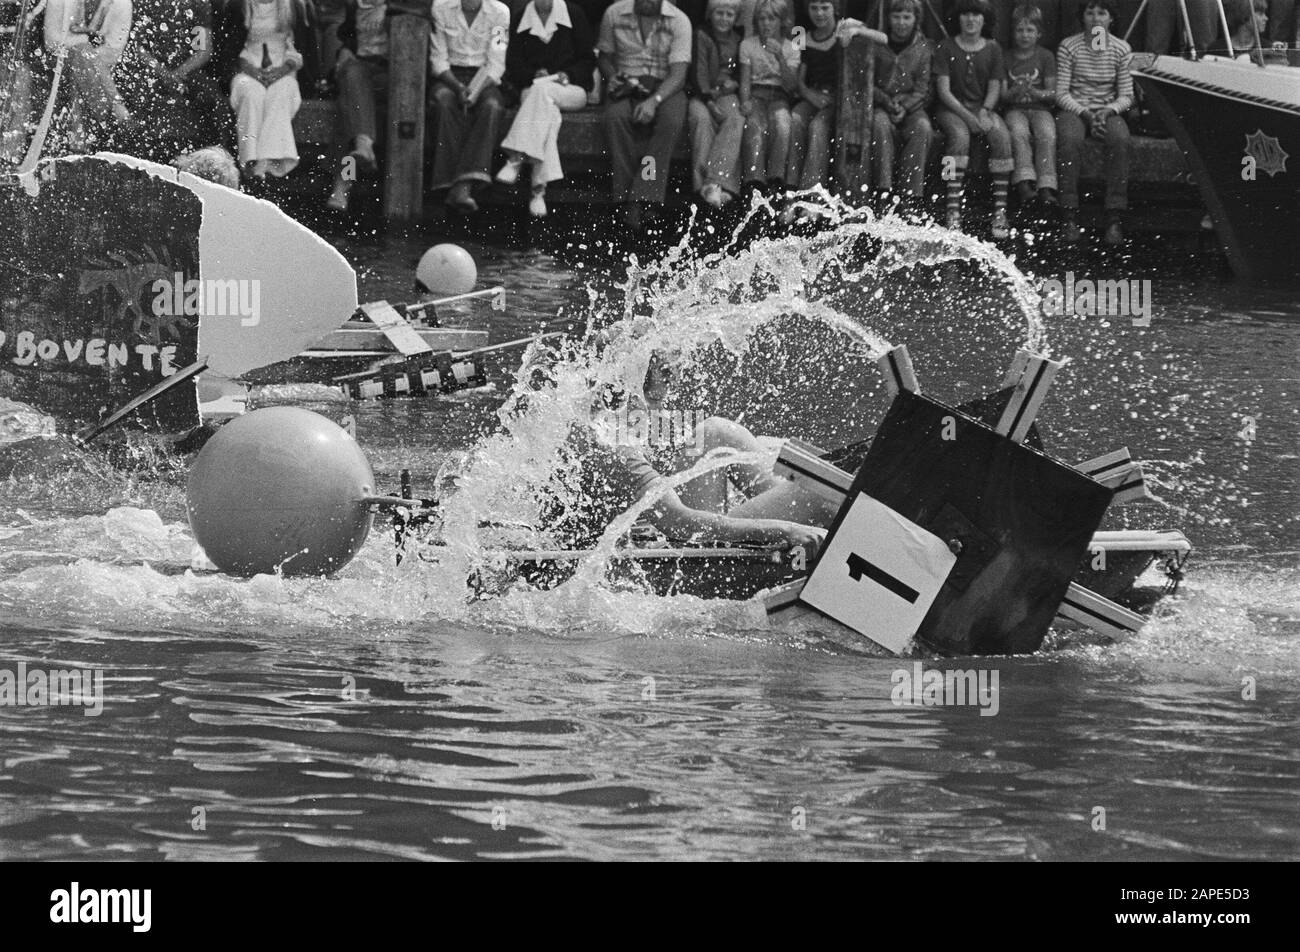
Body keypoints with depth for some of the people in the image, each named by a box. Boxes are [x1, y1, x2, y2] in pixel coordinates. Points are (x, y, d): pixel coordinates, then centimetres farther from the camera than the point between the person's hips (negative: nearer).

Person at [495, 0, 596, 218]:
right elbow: (513, 67, 8)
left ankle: (516, 158, -44)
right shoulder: (521, 20, 10)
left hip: (571, 90, -1)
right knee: (547, 109, -36)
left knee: (542, 90, -36)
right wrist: (534, 75, -12)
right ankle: (539, 189, -45)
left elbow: (588, 61, 6)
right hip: (533, 91, 1)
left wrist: (567, 75, -12)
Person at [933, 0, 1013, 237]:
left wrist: (984, 112, -14)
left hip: (983, 108, 2)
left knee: (1002, 136, -30)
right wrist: (967, 116, -17)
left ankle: (1000, 210, -32)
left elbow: (995, 88, 6)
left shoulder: (993, 49, 11)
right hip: (952, 109, -2)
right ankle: (952, 210, -40)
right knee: (960, 135, -36)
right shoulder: (946, 48, 3)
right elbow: (943, 90, -5)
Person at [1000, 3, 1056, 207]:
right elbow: (1001, 95, 4)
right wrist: (1013, 92, -19)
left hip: (1040, 108, 0)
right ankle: (1024, 182, -44)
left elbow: (1052, 94, 3)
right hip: (1015, 109, 0)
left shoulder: (1046, 57, 8)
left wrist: (1034, 92, -18)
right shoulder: (1006, 58, 10)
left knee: (1047, 133, -31)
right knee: (1019, 132, -33)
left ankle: (1046, 187, -39)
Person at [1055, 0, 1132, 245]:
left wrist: (1109, 110, -16)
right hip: (1074, 110, -1)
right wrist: (1084, 112, -17)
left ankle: (1115, 218, -33)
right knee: (1070, 139, -36)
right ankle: (1070, 218, -33)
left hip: (1108, 112, 1)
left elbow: (1126, 96, 4)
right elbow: (1061, 93, -3)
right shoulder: (1068, 46, 0)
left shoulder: (1121, 49, 4)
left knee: (1120, 139, -33)